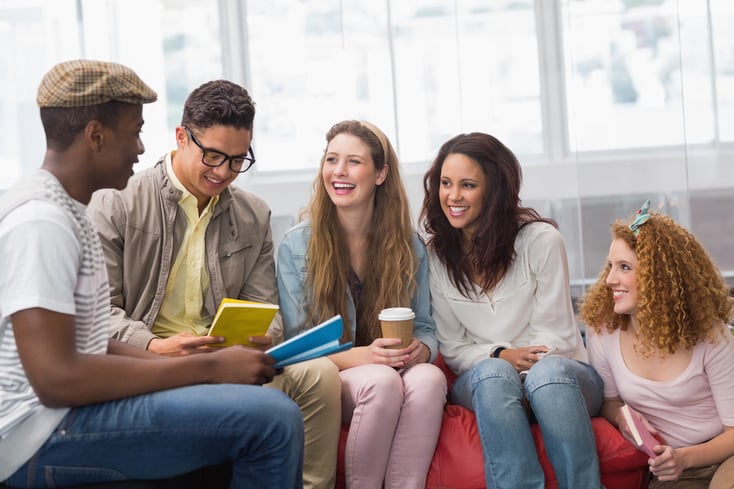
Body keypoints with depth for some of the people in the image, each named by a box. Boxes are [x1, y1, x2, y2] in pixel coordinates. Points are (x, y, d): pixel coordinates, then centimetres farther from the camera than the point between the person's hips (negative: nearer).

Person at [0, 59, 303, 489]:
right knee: (273, 417, -22)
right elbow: (55, 378, -25)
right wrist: (208, 367, -19)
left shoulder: (65, 211, 15)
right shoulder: (41, 222, -18)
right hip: (39, 434, -11)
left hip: (70, 406, 11)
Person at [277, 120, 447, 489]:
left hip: (392, 371, 2)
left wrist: (420, 350, -17)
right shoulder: (296, 245, -1)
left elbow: (425, 328, 9)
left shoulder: (409, 246, 7)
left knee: (429, 378, -32)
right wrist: (362, 356, -22)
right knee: (381, 381, -35)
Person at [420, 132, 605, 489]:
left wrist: (528, 367, -19)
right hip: (483, 382, 1)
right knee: (493, 374, -35)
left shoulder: (540, 239, -4)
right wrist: (500, 356, -14)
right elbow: (452, 349, 5)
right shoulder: (434, 254, 3)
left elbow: (555, 338, -2)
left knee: (548, 373, -37)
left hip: (561, 375, -1)